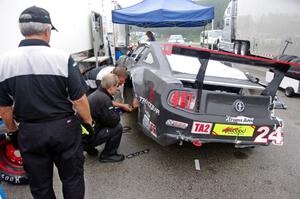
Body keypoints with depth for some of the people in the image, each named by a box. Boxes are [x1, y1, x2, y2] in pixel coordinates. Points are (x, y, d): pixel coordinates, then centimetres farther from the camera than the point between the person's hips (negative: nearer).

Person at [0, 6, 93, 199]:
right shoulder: (62, 58, -16)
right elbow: (79, 99, -14)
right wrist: (89, 122, 1)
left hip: (28, 133, 3)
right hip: (63, 128, -2)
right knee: (72, 177, 17)